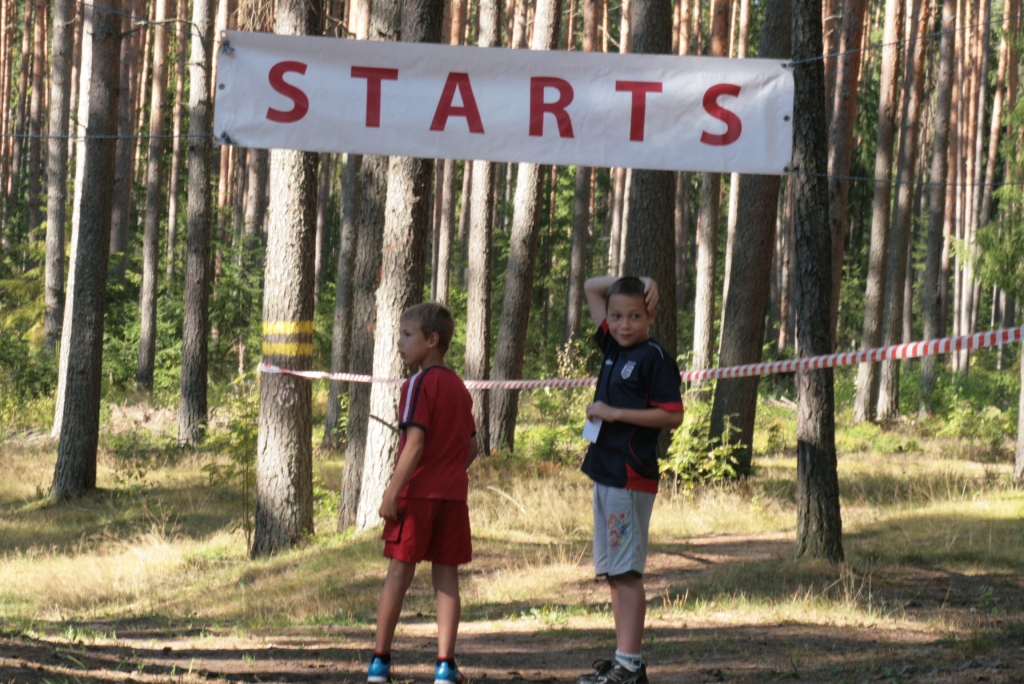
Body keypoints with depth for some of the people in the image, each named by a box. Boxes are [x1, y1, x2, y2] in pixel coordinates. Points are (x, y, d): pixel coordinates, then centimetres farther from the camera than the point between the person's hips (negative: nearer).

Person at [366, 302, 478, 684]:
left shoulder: (419, 385, -8)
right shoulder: (459, 388, 13)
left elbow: (415, 443, -16)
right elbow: (471, 448, 15)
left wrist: (392, 492, -17)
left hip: (416, 494, -5)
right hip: (453, 493, 5)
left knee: (400, 574, 0)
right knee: (446, 577, 5)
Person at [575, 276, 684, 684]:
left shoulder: (654, 358, -8)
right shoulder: (613, 348, 14)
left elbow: (673, 416, -14)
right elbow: (591, 288, 24)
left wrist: (615, 413, -15)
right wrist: (629, 282, 10)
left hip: (632, 477, -9)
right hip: (604, 474, 9)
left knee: (626, 570, -10)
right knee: (612, 572, 9)